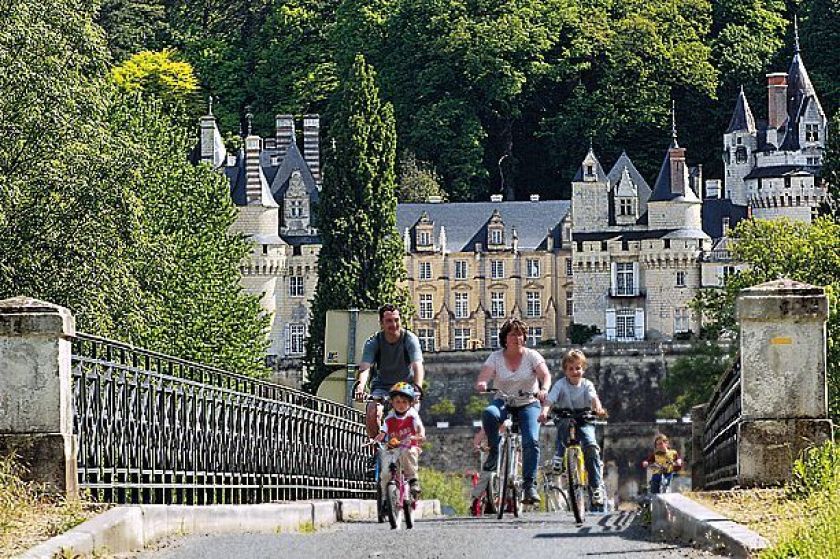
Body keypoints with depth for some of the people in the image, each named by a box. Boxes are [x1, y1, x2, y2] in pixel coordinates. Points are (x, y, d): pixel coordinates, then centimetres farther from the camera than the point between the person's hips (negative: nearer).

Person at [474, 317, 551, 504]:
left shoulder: (531, 355, -3)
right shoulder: (496, 357, -1)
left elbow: (545, 375, -16)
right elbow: (482, 379, -12)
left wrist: (544, 389, -39)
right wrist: (481, 385, -38)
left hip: (528, 404, -1)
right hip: (504, 403, 1)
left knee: (531, 441, -24)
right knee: (489, 413, -35)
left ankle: (529, 485, -19)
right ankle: (494, 451, -12)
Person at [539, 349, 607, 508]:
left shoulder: (587, 384, -2)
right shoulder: (561, 384, -4)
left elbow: (593, 398, -21)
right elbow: (550, 399, -18)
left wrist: (598, 407, -45)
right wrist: (544, 411, -39)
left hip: (584, 421, 0)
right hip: (565, 420, 0)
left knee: (591, 446, -25)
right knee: (564, 422, -38)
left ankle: (597, 486, -21)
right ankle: (559, 456, -28)